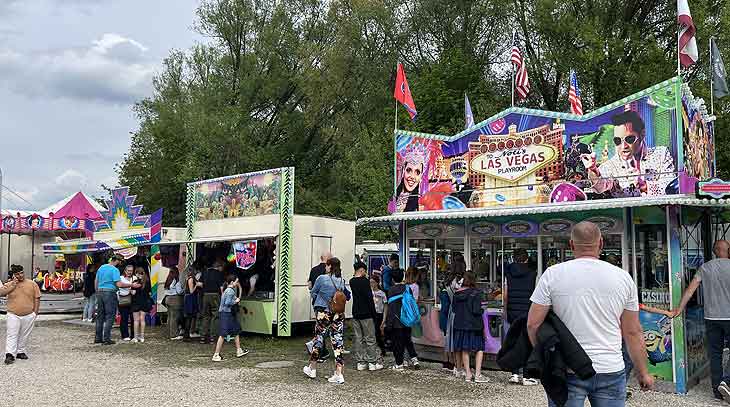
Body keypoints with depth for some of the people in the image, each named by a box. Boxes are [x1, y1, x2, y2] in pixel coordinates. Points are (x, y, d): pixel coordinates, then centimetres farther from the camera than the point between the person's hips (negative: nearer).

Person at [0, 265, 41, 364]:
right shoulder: (9, 284, 5)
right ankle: (10, 355, -8)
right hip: (13, 315, -1)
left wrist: (35, 312, 1)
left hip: (28, 316, 1)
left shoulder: (32, 284, 4)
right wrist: (12, 285, -14)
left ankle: (21, 352, 21)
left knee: (24, 336, 9)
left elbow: (37, 298, 6)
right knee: (12, 335, -7)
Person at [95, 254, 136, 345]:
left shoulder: (101, 268, 13)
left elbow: (96, 282, 19)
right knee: (110, 316, -2)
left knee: (100, 316, 14)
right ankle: (106, 339, -3)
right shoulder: (114, 270, -11)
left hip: (100, 292, 8)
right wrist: (131, 285, -12)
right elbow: (119, 284, -19)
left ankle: (98, 338, 17)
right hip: (110, 293, -8)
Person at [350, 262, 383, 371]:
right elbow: (370, 298, -16)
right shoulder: (365, 281, -14)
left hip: (355, 314, 6)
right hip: (366, 314, -6)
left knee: (358, 338, 9)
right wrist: (374, 313, -9)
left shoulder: (352, 281, 6)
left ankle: (360, 362, 11)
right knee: (370, 339, 1)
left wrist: (366, 277, 10)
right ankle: (373, 362, 4)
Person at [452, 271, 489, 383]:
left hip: (460, 324, 5)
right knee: (479, 348, 5)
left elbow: (454, 309, 7)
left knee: (465, 350, 12)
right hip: (473, 324, -5)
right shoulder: (475, 293, -12)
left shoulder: (457, 294, 2)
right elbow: (476, 310, -16)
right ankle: (477, 375, -1)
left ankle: (468, 374, 15)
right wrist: (482, 310, 4)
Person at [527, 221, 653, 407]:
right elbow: (633, 332, 6)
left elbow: (533, 324, -6)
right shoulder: (623, 277, 2)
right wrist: (643, 373, 16)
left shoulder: (553, 274, -4)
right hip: (611, 371, 2)